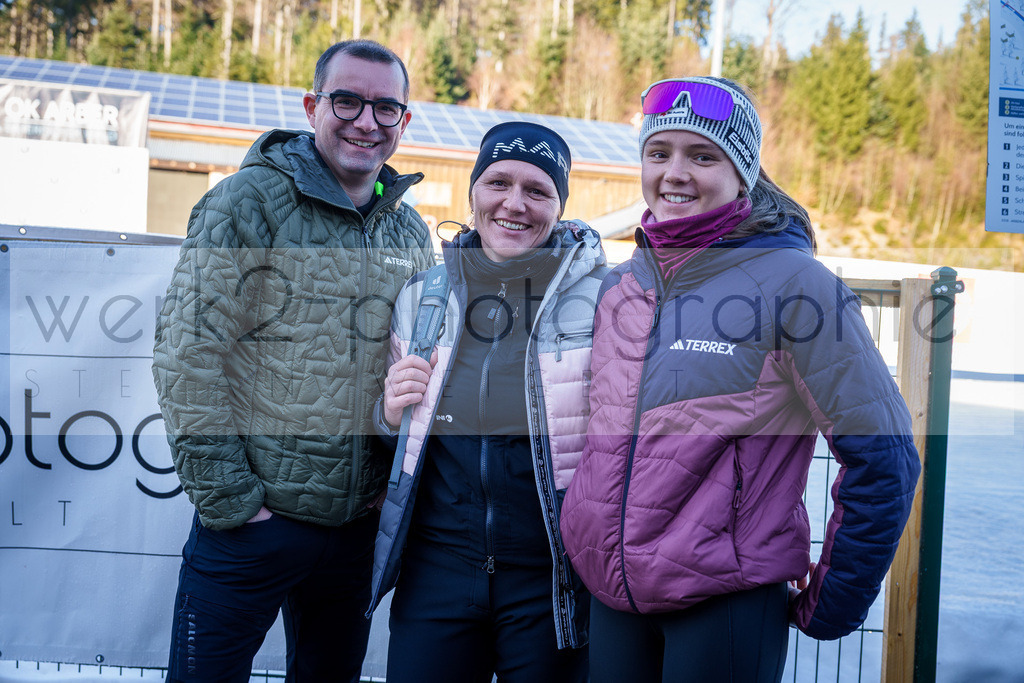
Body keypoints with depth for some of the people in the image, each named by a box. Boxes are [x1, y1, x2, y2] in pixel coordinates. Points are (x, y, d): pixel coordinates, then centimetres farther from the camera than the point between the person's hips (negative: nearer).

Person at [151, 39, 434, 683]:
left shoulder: (412, 233, 9)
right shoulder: (250, 201, -8)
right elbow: (187, 357, -13)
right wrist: (229, 501, -14)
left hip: (361, 526, 5)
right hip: (251, 521, -5)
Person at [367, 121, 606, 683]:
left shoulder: (601, 296, -6)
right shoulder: (422, 295, 6)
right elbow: (385, 427, 18)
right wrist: (389, 412, -2)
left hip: (551, 578, -2)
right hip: (435, 569, 3)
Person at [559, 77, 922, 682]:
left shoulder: (794, 282, -12)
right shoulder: (619, 286, 5)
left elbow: (883, 458, -11)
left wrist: (830, 606, -7)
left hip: (728, 604, -5)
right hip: (610, 599, 5)